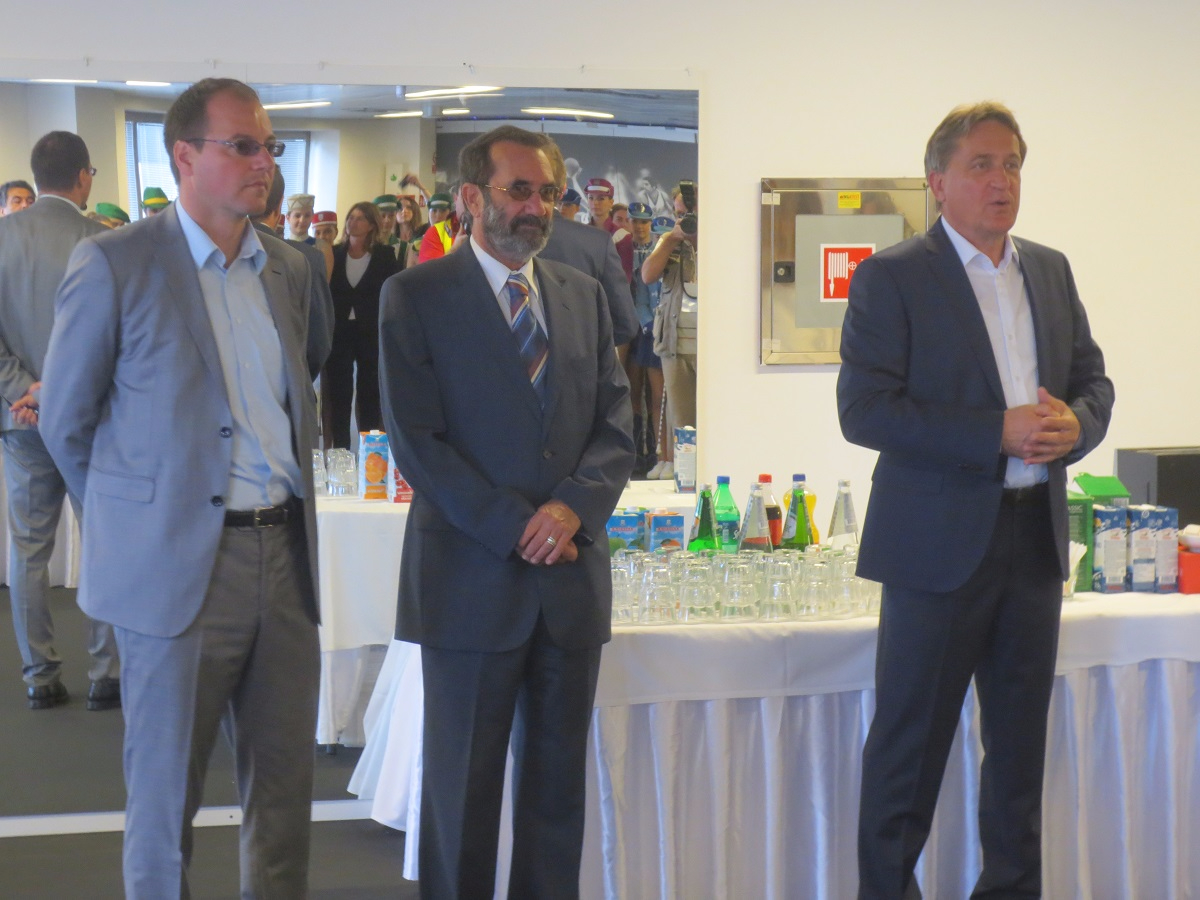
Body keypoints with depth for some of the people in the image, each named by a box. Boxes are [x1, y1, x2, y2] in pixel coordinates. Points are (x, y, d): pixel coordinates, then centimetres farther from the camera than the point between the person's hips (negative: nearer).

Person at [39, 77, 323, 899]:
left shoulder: (289, 269, 11)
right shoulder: (115, 263, -7)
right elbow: (65, 420, 0)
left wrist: (287, 509, 12)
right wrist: (132, 515, 6)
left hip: (284, 552, 5)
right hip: (178, 562, -5)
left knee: (286, 786, 11)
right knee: (165, 796, 5)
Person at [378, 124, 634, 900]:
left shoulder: (584, 295, 12)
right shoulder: (416, 296, -2)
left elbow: (615, 424, 8)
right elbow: (417, 440, -9)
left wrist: (574, 507, -11)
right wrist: (516, 530, -14)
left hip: (572, 572, 4)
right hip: (472, 576, -4)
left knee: (559, 779, 10)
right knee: (463, 785, 5)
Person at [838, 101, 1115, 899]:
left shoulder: (1051, 270, 12)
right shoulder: (892, 277, -7)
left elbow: (1093, 380, 16)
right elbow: (864, 410, -15)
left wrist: (1074, 425, -9)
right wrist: (999, 435, -20)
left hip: (1035, 536, 6)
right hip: (942, 541, -6)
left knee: (1021, 742, 14)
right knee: (910, 744, 2)